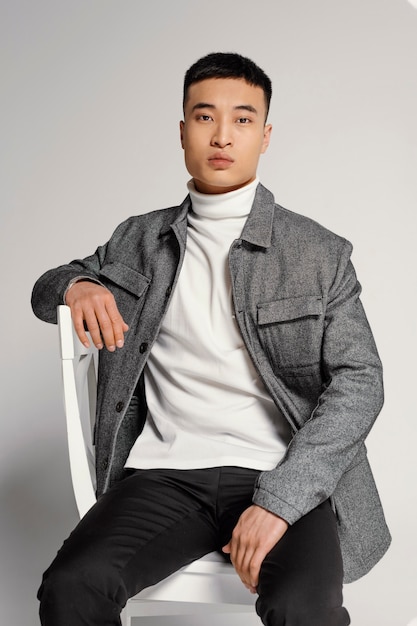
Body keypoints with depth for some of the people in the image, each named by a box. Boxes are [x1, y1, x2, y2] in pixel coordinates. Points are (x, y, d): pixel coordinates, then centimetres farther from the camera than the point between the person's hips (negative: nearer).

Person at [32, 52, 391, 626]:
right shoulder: (141, 240, 15)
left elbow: (359, 382, -2)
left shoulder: (321, 254, 6)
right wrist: (76, 286, 1)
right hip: (166, 471, 2)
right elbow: (46, 290, 28)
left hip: (282, 474, -2)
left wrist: (277, 499, -15)